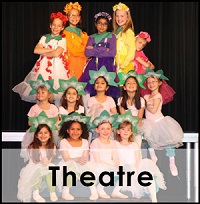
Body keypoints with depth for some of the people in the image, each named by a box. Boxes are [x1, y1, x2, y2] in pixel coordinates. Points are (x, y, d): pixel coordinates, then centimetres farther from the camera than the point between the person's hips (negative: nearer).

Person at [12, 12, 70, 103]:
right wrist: (51, 49, -7)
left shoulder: (62, 40, 1)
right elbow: (36, 50, -2)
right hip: (44, 65, 3)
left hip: (57, 66, -3)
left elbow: (56, 53, -14)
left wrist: (43, 52, -2)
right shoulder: (45, 38, 12)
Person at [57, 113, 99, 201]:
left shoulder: (85, 142, 7)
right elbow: (66, 159, -13)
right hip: (66, 166, -3)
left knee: (86, 166, -28)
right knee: (71, 164, -34)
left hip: (81, 165, 3)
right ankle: (65, 192, -28)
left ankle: (94, 191, -24)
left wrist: (83, 160, -27)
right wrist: (78, 159, -29)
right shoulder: (64, 142, -3)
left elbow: (85, 158, -2)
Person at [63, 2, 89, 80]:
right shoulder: (66, 32, -4)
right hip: (72, 61, -5)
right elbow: (73, 50, -11)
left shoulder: (81, 32, 15)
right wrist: (85, 48, -3)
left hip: (82, 63, 6)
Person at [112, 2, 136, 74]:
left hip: (126, 65, -6)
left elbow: (132, 49, -15)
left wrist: (124, 64, -17)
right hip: (116, 64, 6)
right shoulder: (116, 31, 14)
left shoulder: (128, 31, -8)